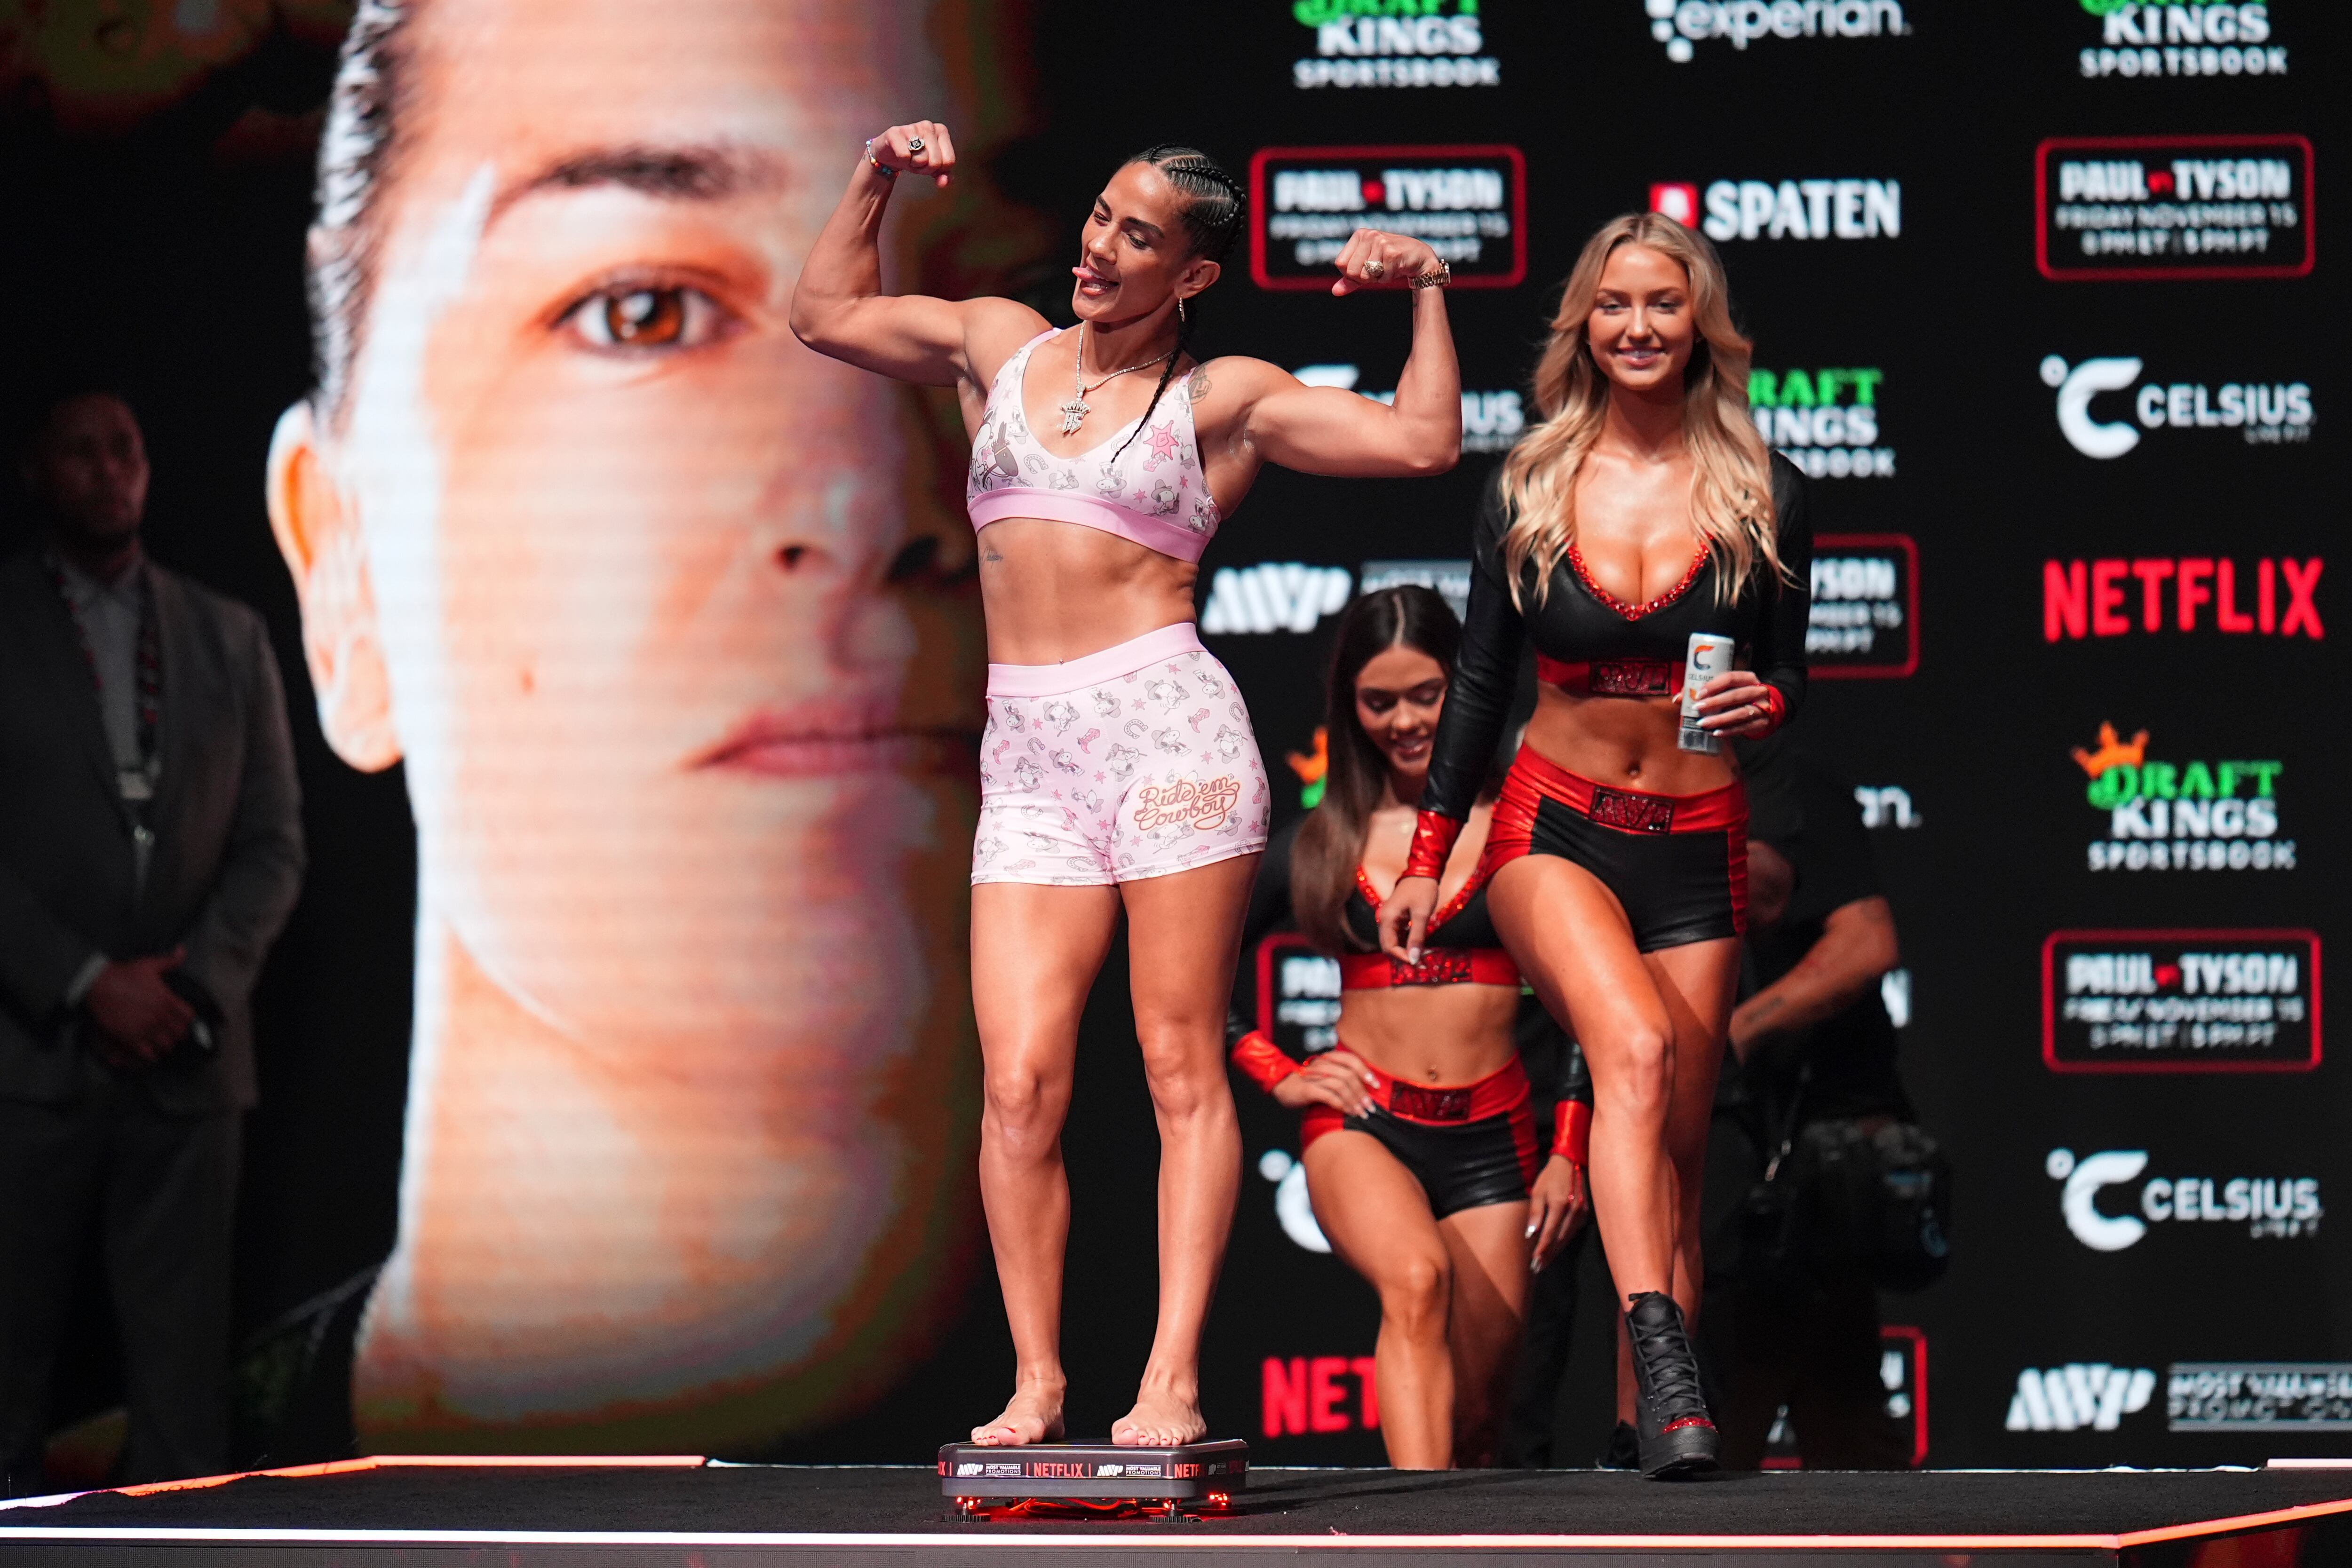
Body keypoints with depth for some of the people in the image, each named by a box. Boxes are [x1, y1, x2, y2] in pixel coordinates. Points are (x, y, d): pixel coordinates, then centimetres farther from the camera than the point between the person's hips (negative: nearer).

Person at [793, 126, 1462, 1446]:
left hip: (1169, 728, -4)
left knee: (1184, 1067, -5)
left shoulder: (1225, 398, 7)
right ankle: (1037, 1379, 0)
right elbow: (830, 313, 28)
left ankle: (1174, 1383, -6)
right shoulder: (1002, 347, 18)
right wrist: (876, 182, 20)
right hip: (1030, 756, 4)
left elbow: (1424, 440, 3)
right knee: (1020, 1083, -6)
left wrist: (1426, 291, 2)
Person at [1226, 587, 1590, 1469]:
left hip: (1492, 1136, 1)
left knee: (1474, 1417, -3)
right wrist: (1278, 1075, 7)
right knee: (1416, 1280, -32)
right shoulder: (1321, 843, 10)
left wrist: (1569, 1153, 3)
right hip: (1362, 1124, 0)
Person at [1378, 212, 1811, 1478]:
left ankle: (1646, 1425, 10)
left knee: (1675, 1151, 2)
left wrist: (1761, 703, -13)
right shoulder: (1530, 487, 3)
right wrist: (1425, 858, 10)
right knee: (1634, 1047, -29)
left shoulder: (1762, 497, 3)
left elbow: (1788, 673, 12)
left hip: (1695, 848, 2)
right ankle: (1665, 1368, -41)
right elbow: (1480, 680, 10)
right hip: (1553, 825, -2)